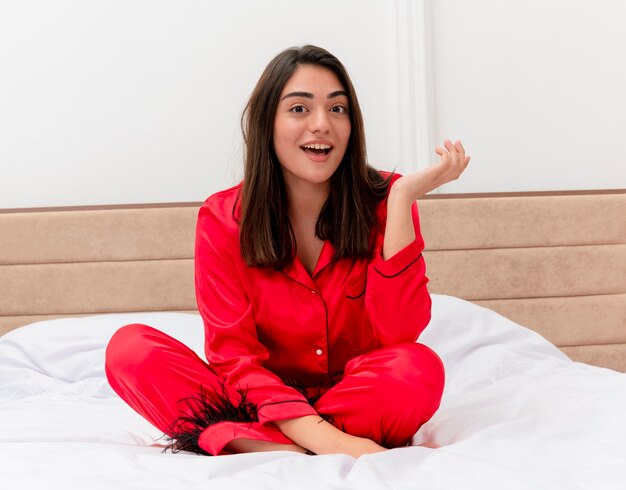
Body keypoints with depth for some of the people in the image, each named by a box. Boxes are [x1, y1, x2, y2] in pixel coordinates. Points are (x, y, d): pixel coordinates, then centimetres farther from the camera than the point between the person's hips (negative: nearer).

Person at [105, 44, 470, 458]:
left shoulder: (384, 202, -7)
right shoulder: (224, 218, -7)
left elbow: (398, 334, -19)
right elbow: (234, 355, -14)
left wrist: (403, 197, -25)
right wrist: (324, 440, -30)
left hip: (362, 400, 0)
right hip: (260, 404, 1)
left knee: (421, 368, -33)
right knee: (130, 348, -21)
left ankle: (230, 440, -22)